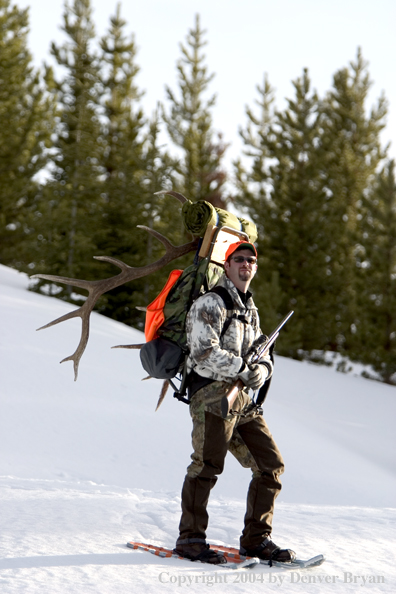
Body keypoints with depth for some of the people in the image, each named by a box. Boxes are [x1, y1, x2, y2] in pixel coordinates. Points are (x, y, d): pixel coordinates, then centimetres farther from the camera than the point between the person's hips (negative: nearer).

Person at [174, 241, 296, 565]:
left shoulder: (250, 310, 24)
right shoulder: (211, 303, -3)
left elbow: (262, 357, 20)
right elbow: (205, 353, -14)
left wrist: (261, 371, -3)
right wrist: (243, 368, -13)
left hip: (242, 399, 8)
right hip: (212, 394, -8)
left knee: (271, 465, 4)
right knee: (207, 465, -13)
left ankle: (256, 539, 12)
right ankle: (190, 538, -3)